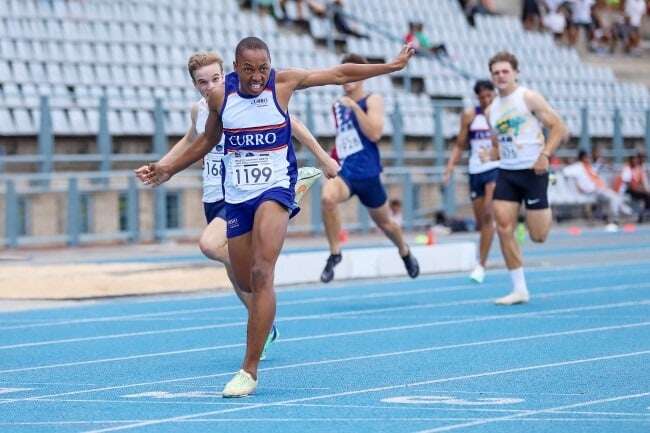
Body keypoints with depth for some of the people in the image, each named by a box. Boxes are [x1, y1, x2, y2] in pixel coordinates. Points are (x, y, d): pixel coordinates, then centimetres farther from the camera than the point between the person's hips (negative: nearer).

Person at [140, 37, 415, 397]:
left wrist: (392, 66, 4)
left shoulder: (283, 83, -6)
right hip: (236, 195, 4)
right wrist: (169, 169, 23)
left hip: (275, 188, -4)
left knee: (261, 274, -21)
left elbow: (340, 74, 3)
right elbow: (207, 140, 19)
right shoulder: (219, 95, 0)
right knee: (246, 283, 9)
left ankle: (250, 369, -22)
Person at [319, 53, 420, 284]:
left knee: (384, 222, 16)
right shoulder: (338, 105, 10)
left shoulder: (373, 100, -6)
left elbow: (374, 133, -22)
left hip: (367, 174, -3)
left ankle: (405, 252, 50)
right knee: (327, 197, -32)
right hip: (343, 171, 3)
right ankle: (334, 253, -19)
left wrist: (354, 107, -23)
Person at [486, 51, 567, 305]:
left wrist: (545, 154, -22)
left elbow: (559, 128, -11)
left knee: (538, 236, -4)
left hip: (533, 171, -5)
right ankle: (519, 289, -2)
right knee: (504, 229, -9)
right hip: (506, 173, 5)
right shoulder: (491, 110, 11)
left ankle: (547, 214, 34)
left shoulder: (529, 98, -7)